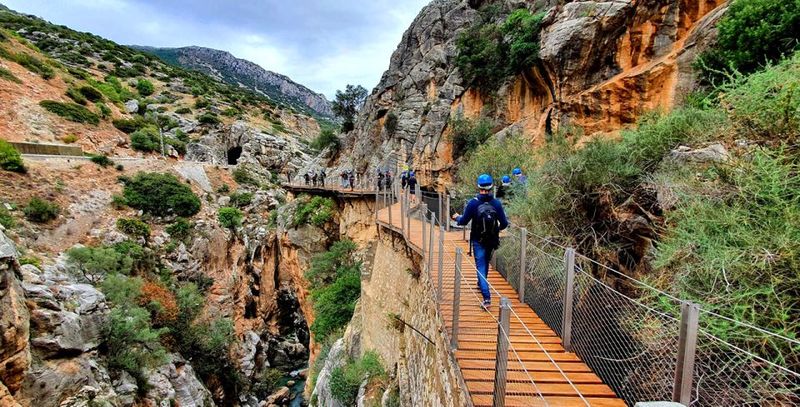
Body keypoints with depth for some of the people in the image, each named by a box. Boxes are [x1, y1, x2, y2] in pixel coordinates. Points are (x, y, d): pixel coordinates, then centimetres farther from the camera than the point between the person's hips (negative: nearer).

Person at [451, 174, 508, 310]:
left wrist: (457, 217, 14)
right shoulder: (496, 203, -9)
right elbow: (504, 223, -5)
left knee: (481, 266, -2)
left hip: (478, 241, -3)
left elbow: (464, 221, -8)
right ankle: (481, 283, 49)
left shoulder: (473, 203, -15)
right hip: (492, 241, 3)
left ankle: (487, 298, -13)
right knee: (485, 262, 26)